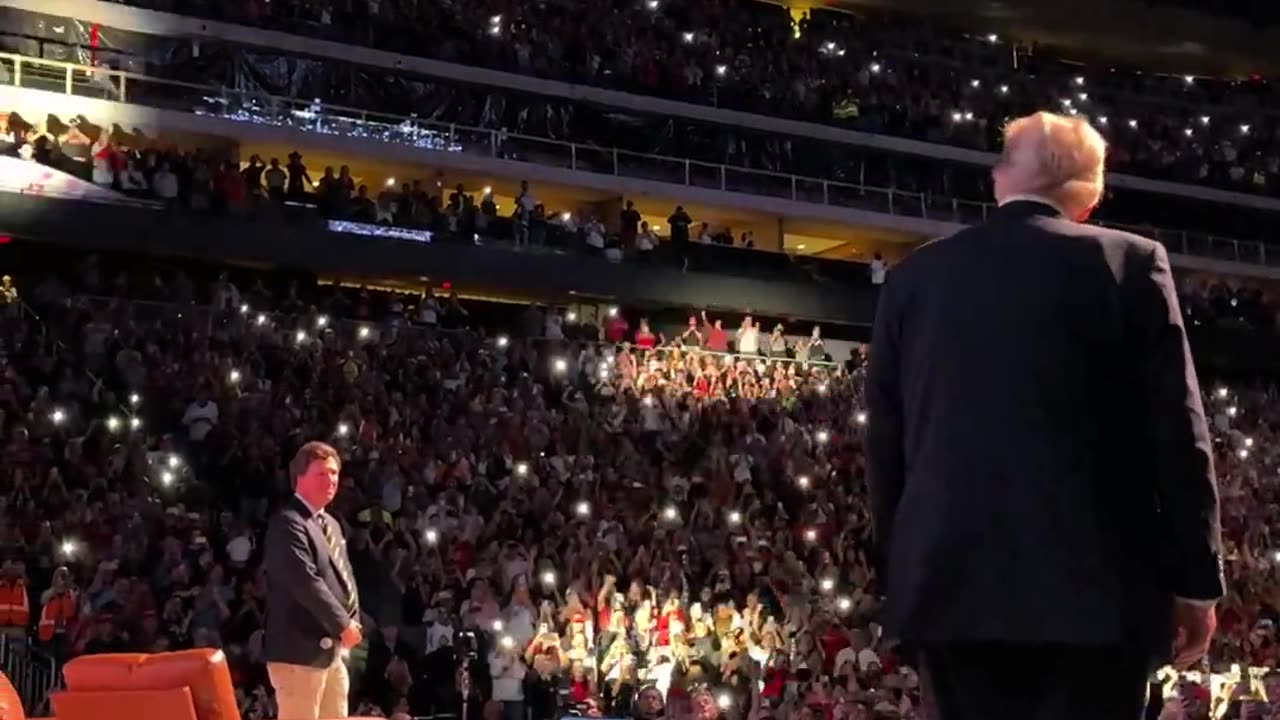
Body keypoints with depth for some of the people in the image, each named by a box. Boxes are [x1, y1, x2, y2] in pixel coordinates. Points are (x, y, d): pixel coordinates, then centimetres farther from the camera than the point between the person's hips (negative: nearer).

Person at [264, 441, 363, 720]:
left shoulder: (331, 525, 19)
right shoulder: (288, 523, -14)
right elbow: (306, 581, -22)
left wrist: (353, 621, 4)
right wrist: (342, 624, -19)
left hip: (331, 648, 10)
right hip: (299, 648, -10)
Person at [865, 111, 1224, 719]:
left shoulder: (913, 278, 10)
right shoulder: (1129, 263, 0)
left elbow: (885, 445, 11)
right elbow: (1178, 438, -3)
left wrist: (900, 579, 18)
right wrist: (1195, 582, 4)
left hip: (949, 585, 3)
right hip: (1092, 588, -3)